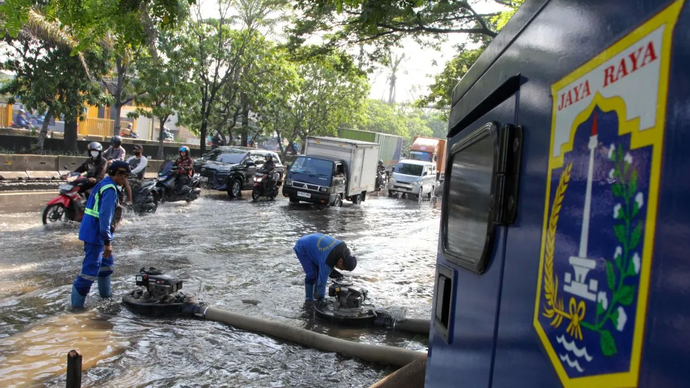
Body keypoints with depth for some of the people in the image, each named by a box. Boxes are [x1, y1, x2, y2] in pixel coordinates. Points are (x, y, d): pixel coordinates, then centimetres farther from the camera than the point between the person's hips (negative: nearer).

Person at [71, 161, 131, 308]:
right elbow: (105, 217, -25)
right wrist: (107, 242, -25)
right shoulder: (110, 189, -18)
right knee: (91, 268, -6)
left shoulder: (103, 184, 13)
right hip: (95, 234, -11)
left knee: (106, 262, 23)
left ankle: (105, 293, 37)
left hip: (91, 230, 11)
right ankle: (77, 302, -1)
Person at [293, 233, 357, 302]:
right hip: (302, 248, -8)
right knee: (312, 274, -16)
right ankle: (309, 300, -3)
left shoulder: (343, 246, -13)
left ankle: (316, 294, 15)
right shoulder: (328, 261, -36)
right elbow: (322, 281, -28)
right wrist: (320, 298, -18)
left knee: (320, 270, 2)